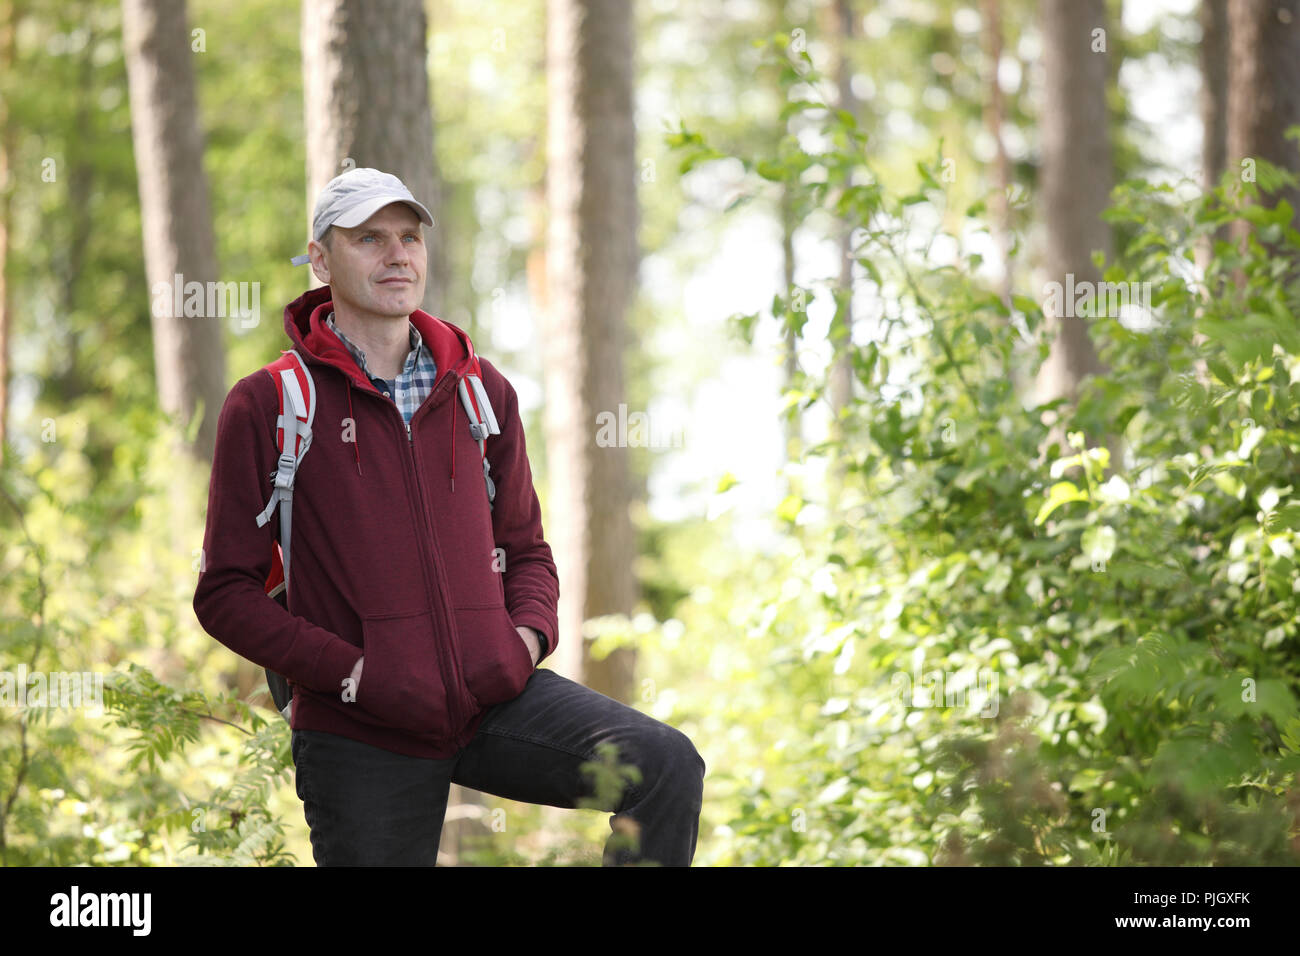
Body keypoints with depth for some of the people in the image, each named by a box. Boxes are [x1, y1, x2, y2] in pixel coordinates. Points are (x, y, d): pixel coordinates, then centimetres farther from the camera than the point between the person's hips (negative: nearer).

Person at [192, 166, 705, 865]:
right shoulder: (266, 406, 0)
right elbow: (227, 592, -1)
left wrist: (528, 633, 1)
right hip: (362, 735, -3)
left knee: (667, 767, -19)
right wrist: (348, 669, -13)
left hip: (495, 696, 3)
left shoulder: (481, 392, 13)